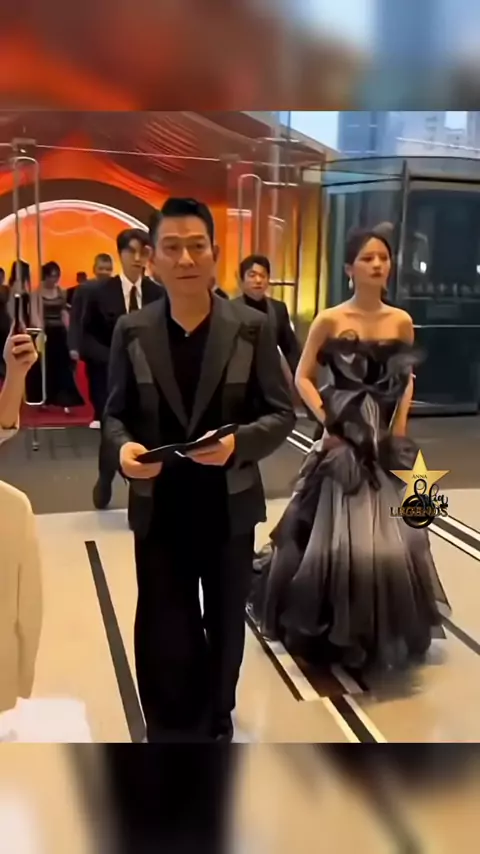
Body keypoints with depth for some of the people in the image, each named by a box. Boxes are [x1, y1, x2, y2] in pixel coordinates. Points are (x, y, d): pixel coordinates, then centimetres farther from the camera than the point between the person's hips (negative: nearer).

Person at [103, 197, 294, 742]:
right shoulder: (132, 332, -3)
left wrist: (238, 443, -25)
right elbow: (115, 413, 2)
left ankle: (216, 721, 47)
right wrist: (123, 447, -20)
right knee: (163, 635, 7)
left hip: (229, 507, 1)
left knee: (225, 626, 20)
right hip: (159, 509, 0)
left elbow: (280, 414, -5)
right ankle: (174, 730, 33)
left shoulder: (251, 328, -6)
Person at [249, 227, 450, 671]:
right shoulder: (330, 320, -5)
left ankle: (384, 629, 28)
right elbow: (303, 377, 0)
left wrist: (398, 427, 1)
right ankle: (334, 629, 21)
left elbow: (407, 380, 14)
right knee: (337, 534, 2)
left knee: (389, 537, 8)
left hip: (386, 442, 3)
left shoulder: (401, 321, 4)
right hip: (343, 440, -3)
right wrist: (328, 419, -12)